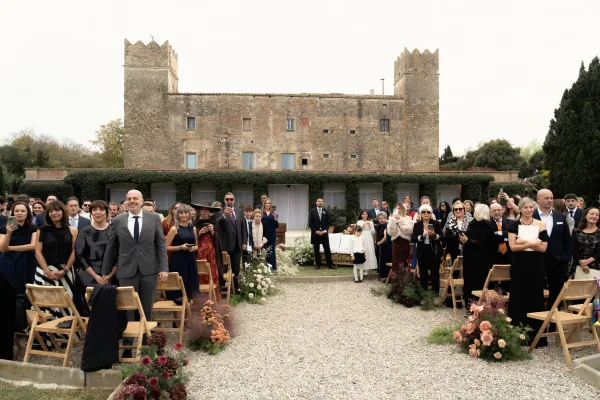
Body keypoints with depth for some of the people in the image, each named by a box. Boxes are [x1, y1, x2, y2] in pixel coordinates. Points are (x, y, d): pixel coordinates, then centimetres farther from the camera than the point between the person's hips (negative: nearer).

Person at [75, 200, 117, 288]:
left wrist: (110, 275, -8)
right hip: (89, 277, 0)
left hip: (111, 277, 0)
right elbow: (79, 256, 1)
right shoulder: (84, 232, 5)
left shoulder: (113, 231, 4)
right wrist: (95, 276, -8)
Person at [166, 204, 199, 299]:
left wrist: (193, 248, -3)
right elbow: (166, 247, -5)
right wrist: (180, 247, -17)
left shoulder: (193, 228, 10)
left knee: (190, 284, 6)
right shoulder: (174, 229, -3)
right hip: (178, 261, -4)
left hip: (190, 261, 4)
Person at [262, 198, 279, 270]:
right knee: (264, 250, 1)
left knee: (272, 250, 3)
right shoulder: (261, 212, 3)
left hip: (272, 234, 1)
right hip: (264, 234, -1)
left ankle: (273, 266, 11)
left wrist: (275, 219, -15)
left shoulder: (273, 213, 5)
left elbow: (277, 226, 2)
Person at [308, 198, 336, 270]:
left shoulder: (325, 212, 7)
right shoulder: (312, 211, 1)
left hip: (324, 233, 1)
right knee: (316, 250, 4)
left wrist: (325, 231, -9)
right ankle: (317, 264, 12)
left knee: (327, 249, 0)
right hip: (315, 233, -1)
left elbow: (328, 223, 6)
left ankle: (330, 264, 4)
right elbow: (310, 223, -2)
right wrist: (316, 231, -11)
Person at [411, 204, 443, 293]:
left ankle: (435, 291, 13)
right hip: (422, 252, 1)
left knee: (435, 272, 3)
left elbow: (442, 236, -4)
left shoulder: (436, 223, -1)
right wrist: (422, 236, -21)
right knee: (423, 273, 4)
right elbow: (412, 239, -5)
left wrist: (434, 235, -23)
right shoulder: (417, 224, 1)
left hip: (434, 251, -1)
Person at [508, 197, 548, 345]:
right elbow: (513, 246, -9)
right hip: (519, 265, 0)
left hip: (536, 266, 0)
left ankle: (535, 335, 15)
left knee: (535, 297, 4)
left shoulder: (541, 225, 1)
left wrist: (524, 242, -17)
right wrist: (531, 243, -20)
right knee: (518, 297, 5)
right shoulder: (514, 225, 1)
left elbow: (543, 248, -7)